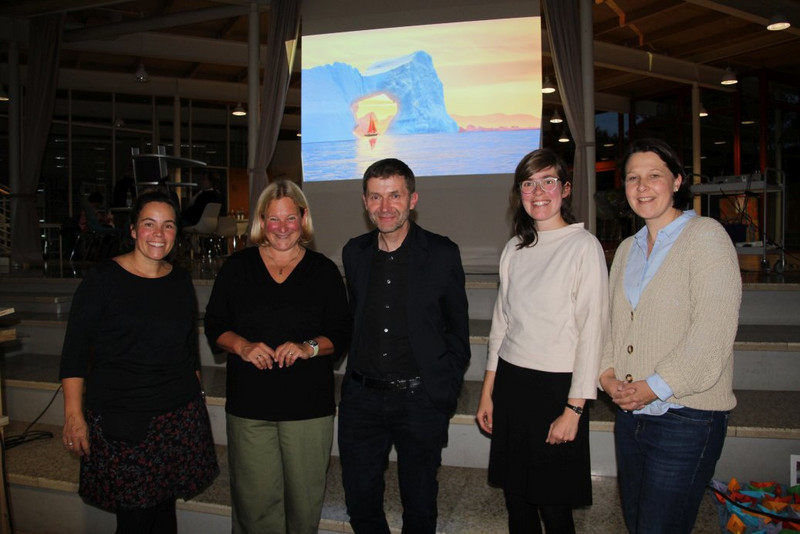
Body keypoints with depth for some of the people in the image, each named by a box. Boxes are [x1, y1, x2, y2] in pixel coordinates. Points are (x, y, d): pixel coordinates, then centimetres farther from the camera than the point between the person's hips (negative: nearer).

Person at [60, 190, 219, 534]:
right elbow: (75, 349, -4)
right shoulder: (103, 278, -5)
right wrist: (73, 413, -9)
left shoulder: (180, 282, 8)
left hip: (180, 416, 4)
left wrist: (194, 398, 15)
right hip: (119, 420, -4)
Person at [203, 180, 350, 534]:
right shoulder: (236, 268, 6)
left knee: (305, 497, 9)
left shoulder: (323, 270, 4)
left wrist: (309, 347, -14)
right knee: (255, 498, 6)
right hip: (249, 404, 1)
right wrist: (242, 346, -11)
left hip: (309, 406, 0)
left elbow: (342, 333, 4)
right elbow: (215, 325, 7)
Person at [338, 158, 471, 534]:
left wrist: (447, 390, -3)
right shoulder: (354, 253, 4)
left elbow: (457, 329, -1)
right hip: (362, 398, 3)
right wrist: (357, 377, 7)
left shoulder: (442, 254, -7)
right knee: (360, 501, 16)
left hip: (420, 400, -3)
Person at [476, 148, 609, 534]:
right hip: (510, 384, 5)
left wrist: (574, 409, -13)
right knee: (515, 497, 13)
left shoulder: (584, 246, -8)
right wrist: (487, 392, 11)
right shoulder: (514, 248, 8)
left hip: (556, 386, -5)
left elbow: (593, 330, -10)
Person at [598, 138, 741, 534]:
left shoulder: (705, 235, -8)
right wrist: (607, 374, -3)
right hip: (630, 413, 7)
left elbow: (712, 331, -17)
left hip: (685, 417, -6)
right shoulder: (627, 249, 13)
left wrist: (654, 387, -16)